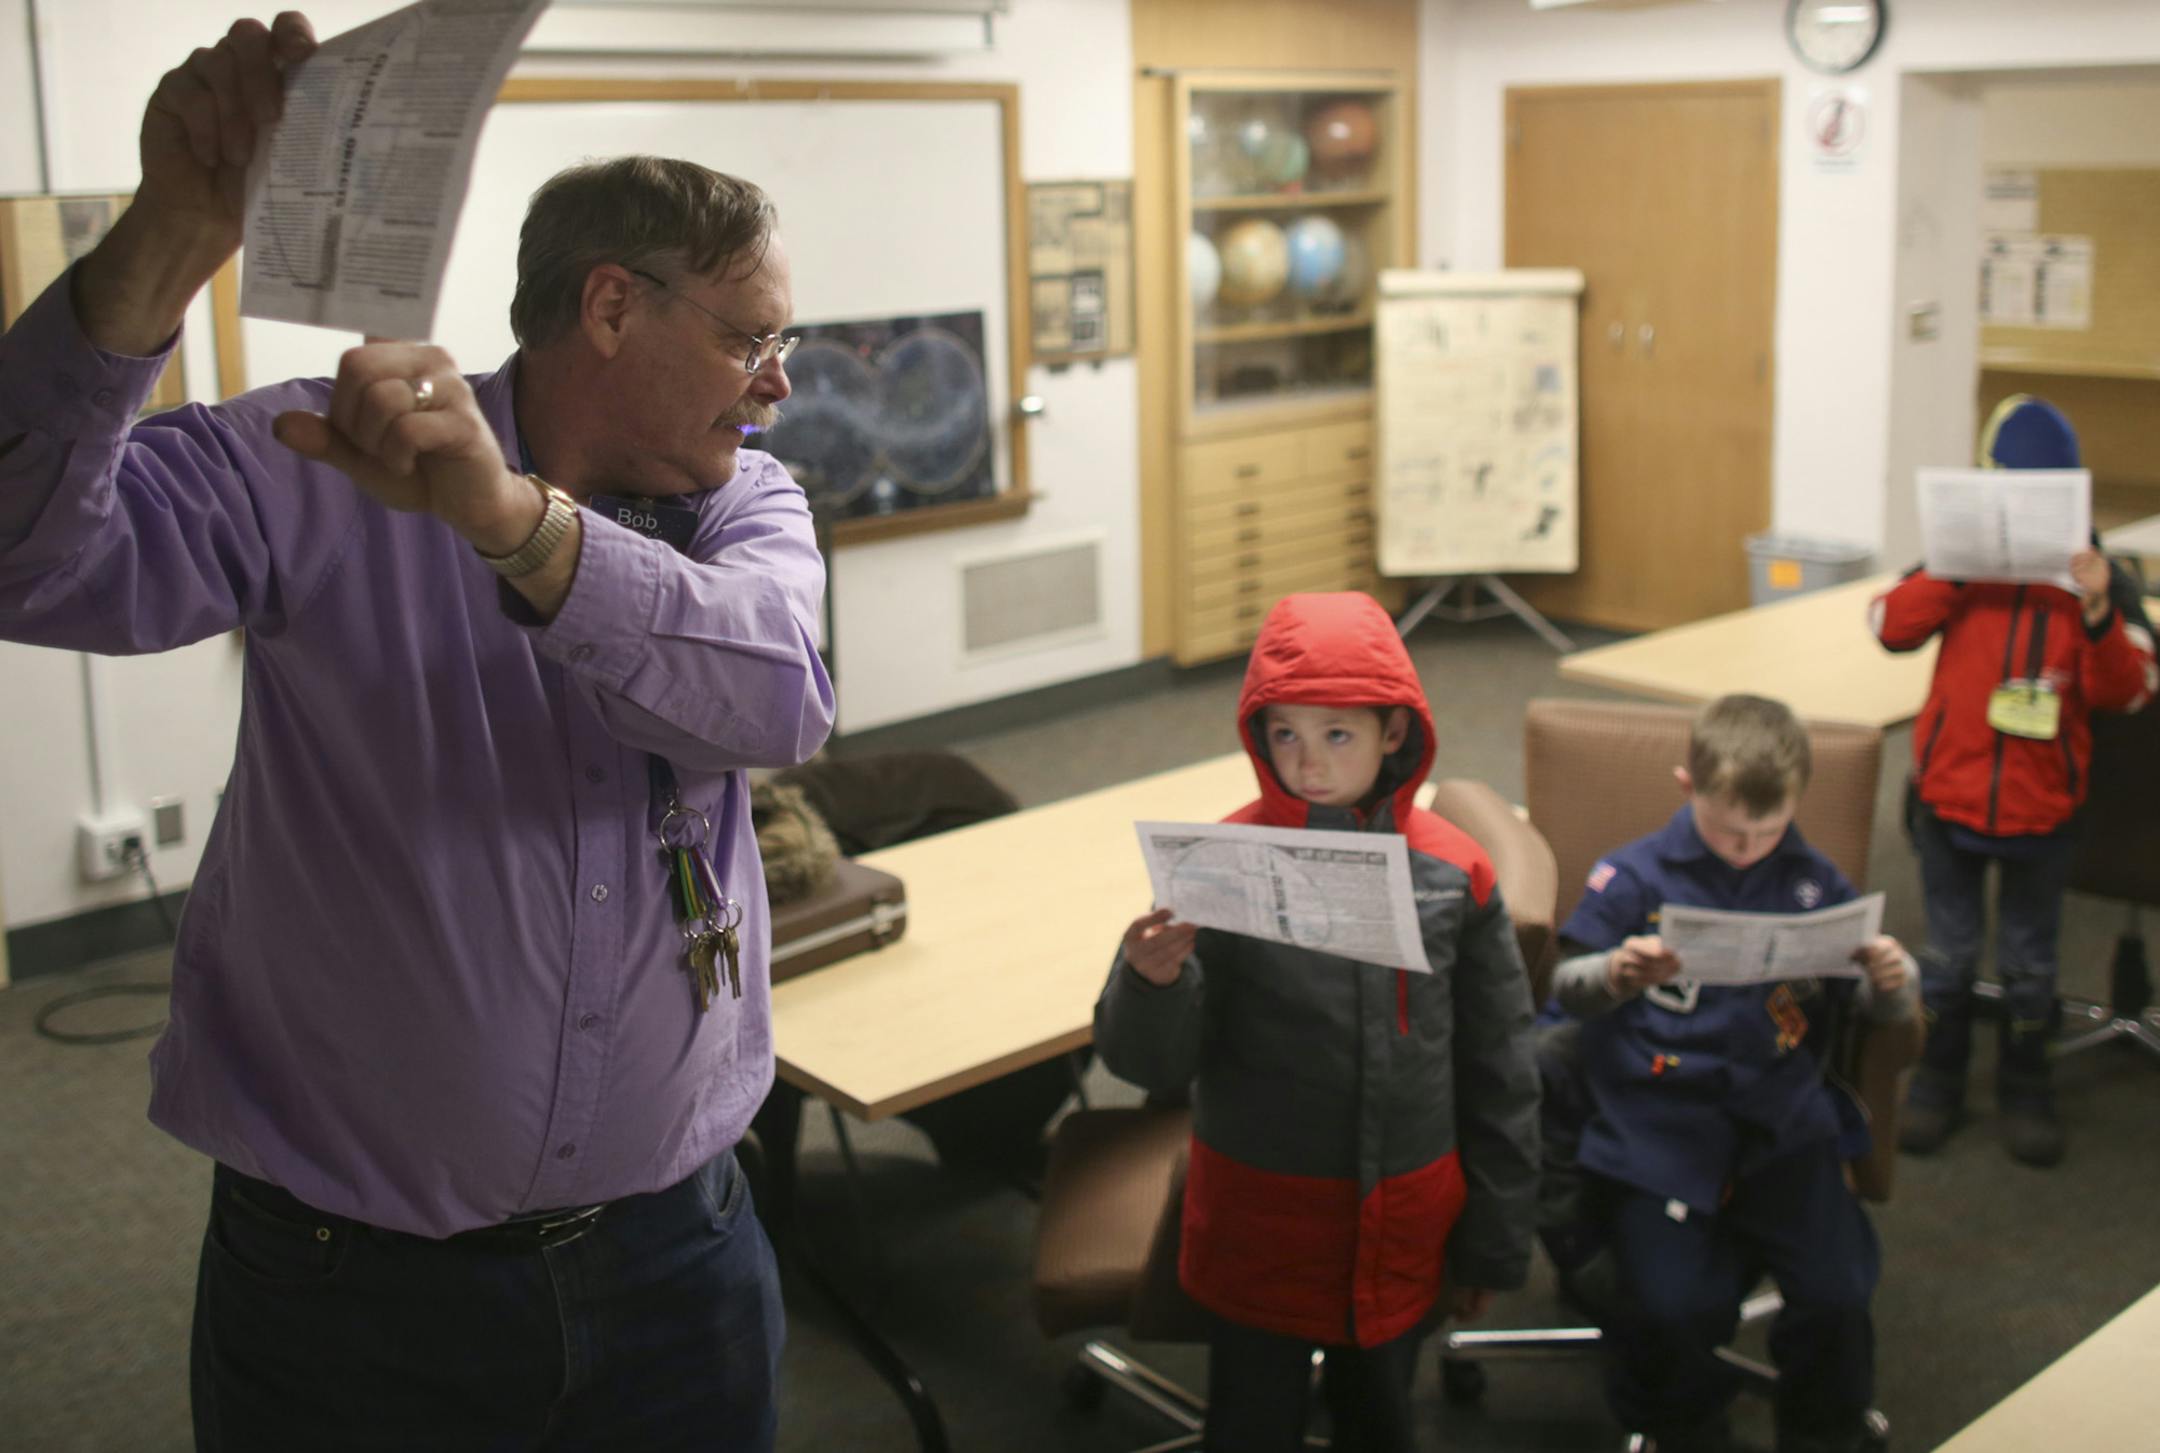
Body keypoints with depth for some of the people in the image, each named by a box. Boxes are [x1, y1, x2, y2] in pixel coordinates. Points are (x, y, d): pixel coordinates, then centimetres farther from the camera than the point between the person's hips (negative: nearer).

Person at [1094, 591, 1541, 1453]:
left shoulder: (1453, 873, -7)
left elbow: (1498, 1070, 3)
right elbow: (1154, 1066, -11)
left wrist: (1494, 1242, 8)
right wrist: (1153, 983, -33)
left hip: (1401, 1229, 2)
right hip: (1259, 1227, -2)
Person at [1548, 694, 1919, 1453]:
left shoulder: (1814, 882, 7)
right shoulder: (1635, 876, 0)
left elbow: (1874, 1001, 12)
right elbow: (1566, 989, -2)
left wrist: (1893, 980, -11)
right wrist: (1616, 974, -25)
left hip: (1784, 1120, 2)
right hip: (1657, 1126, -2)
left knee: (1834, 1294, -11)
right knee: (1668, 1305, -15)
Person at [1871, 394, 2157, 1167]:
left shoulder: (2098, 579, -7)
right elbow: (1892, 626, -16)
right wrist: (1951, 566, -27)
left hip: (2043, 810, 0)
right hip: (1950, 796, 0)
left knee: (2029, 960, 16)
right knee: (1948, 953, 16)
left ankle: (2024, 1083, 35)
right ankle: (1939, 1075, 33)